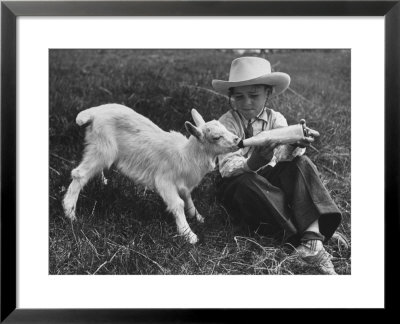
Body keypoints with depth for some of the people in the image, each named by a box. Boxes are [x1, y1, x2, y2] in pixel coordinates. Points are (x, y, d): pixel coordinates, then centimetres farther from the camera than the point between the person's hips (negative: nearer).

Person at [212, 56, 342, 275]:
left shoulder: (275, 119, -2)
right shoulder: (227, 122, -10)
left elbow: (286, 153, -20)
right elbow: (226, 166, -22)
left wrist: (297, 144, -44)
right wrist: (251, 164, -43)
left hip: (270, 178, 3)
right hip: (239, 182, -3)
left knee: (301, 164, -23)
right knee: (248, 184, -37)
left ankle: (313, 241, -32)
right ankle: (301, 237, -27)